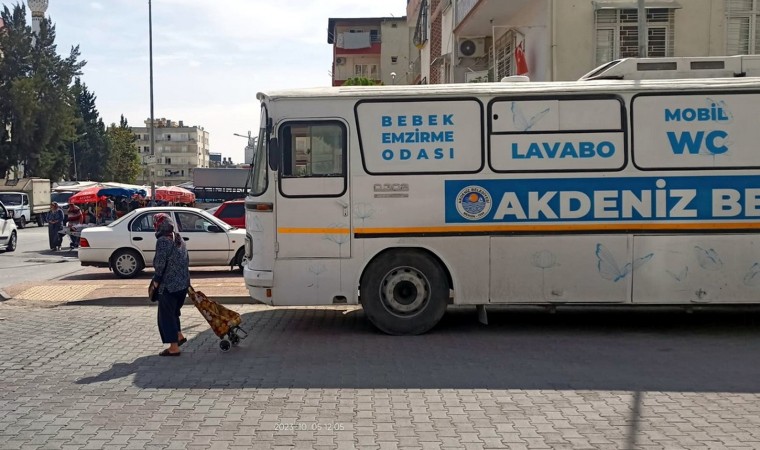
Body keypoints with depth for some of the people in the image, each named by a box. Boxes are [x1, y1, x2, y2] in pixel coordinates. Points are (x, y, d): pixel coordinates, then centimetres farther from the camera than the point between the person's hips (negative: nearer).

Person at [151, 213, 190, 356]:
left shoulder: (163, 241, -15)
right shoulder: (179, 239, 10)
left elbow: (160, 263, -19)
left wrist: (156, 279, -6)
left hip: (169, 285, -8)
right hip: (183, 283, 8)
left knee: (166, 315, 1)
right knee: (174, 311, 25)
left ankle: (174, 348, 1)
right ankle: (179, 336, 31)